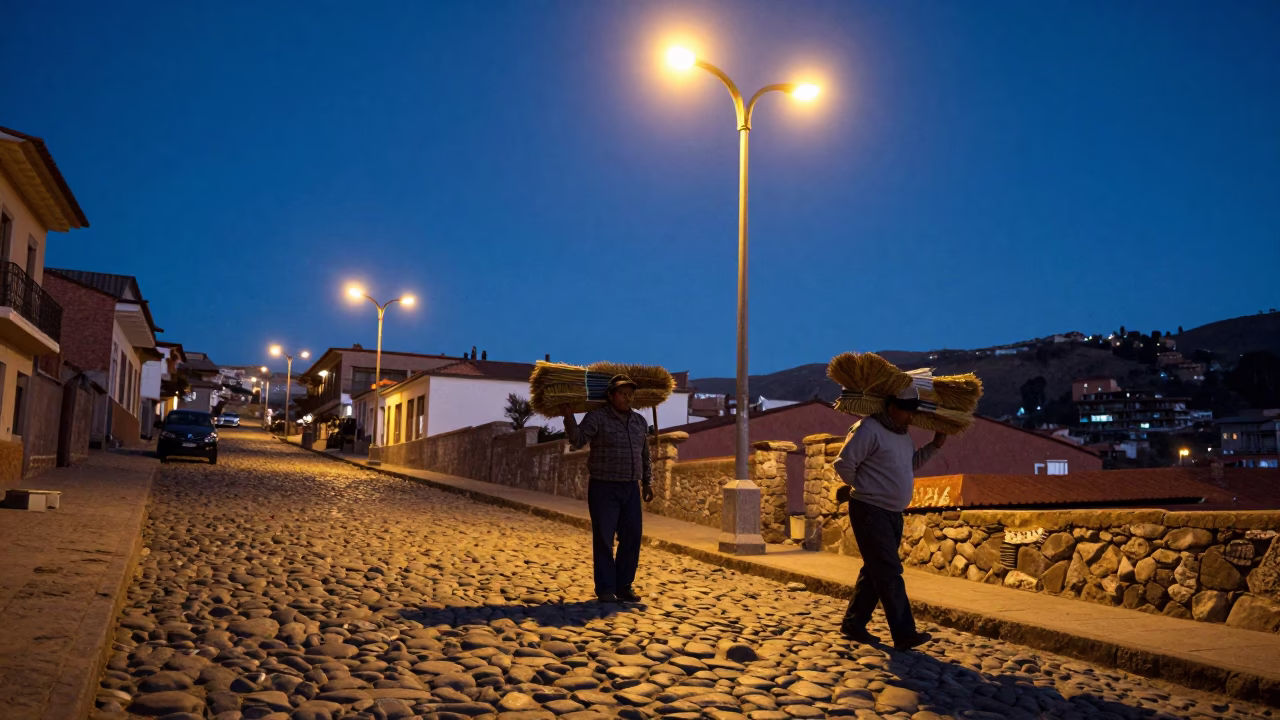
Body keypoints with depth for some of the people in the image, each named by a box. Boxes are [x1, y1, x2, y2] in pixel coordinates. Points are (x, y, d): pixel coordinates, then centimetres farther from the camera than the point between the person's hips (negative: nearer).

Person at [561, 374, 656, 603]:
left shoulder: (640, 421, 10)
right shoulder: (597, 417, -8)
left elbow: (645, 457, 19)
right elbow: (577, 440, -22)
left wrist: (648, 483, 18)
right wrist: (569, 417, -37)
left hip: (631, 489, 5)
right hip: (603, 489, -5)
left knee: (631, 539, 6)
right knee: (603, 540, -2)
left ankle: (624, 586, 18)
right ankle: (605, 590, 7)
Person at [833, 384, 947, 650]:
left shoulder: (903, 434, 13)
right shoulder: (868, 430, -17)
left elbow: (911, 463, 25)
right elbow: (843, 464, -21)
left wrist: (935, 446, 15)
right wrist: (861, 486, -9)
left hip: (893, 513, 10)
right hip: (870, 511, -10)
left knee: (875, 571, 14)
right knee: (889, 572, -10)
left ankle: (853, 624, 24)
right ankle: (904, 634, -9)